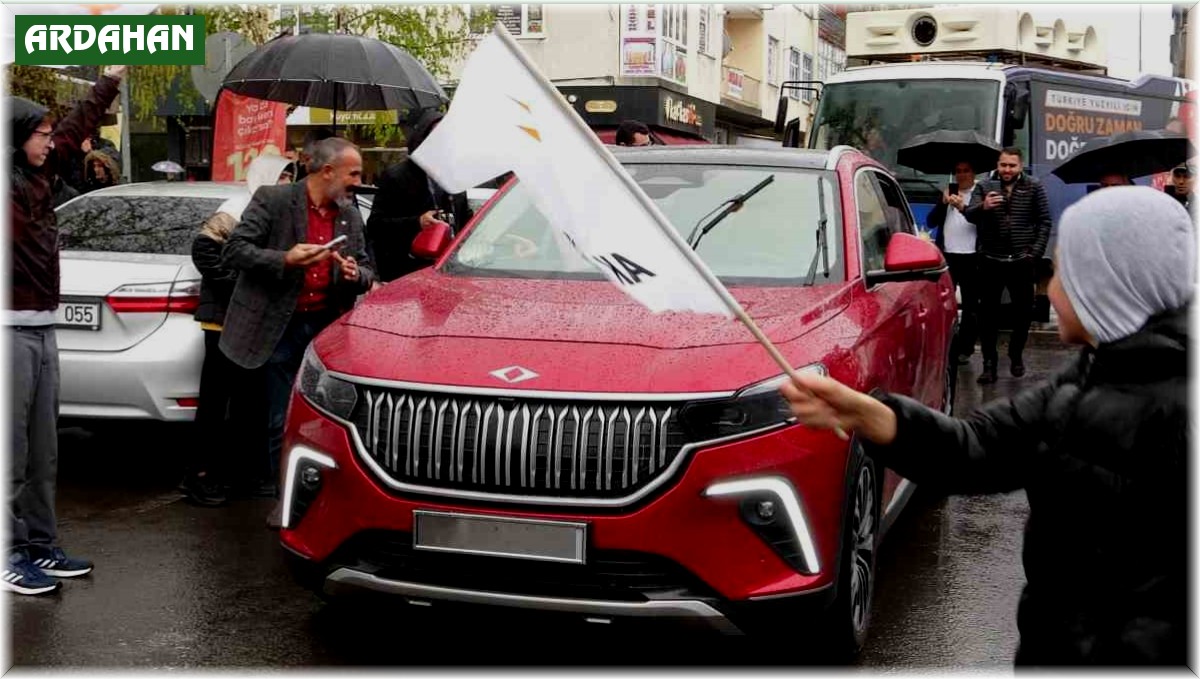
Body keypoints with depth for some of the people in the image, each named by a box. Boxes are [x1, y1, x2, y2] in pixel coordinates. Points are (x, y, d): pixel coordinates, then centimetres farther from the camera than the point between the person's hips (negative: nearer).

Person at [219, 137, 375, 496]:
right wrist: (284, 260, -22)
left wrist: (355, 275, -6)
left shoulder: (350, 215, 11)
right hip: (281, 330, -4)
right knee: (283, 425, 3)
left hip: (326, 330, 4)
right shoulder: (272, 200, -5)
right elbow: (233, 251, -10)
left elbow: (367, 273, 18)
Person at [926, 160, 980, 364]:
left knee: (970, 305, 3)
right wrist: (943, 203, -4)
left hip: (971, 258, -4)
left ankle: (964, 348, 10)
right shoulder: (947, 194, 16)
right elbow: (930, 222, 11)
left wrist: (963, 208, -28)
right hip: (947, 256, 4)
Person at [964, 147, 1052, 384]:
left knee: (1023, 311, 9)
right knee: (988, 313, 0)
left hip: (1022, 261, 0)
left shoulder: (1034, 188, 3)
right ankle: (989, 362, 6)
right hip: (991, 260, 0)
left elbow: (1044, 221, 4)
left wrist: (1036, 251, -6)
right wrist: (983, 207, -32)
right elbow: (969, 215, -9)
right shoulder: (984, 187, 3)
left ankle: (1016, 354, 28)